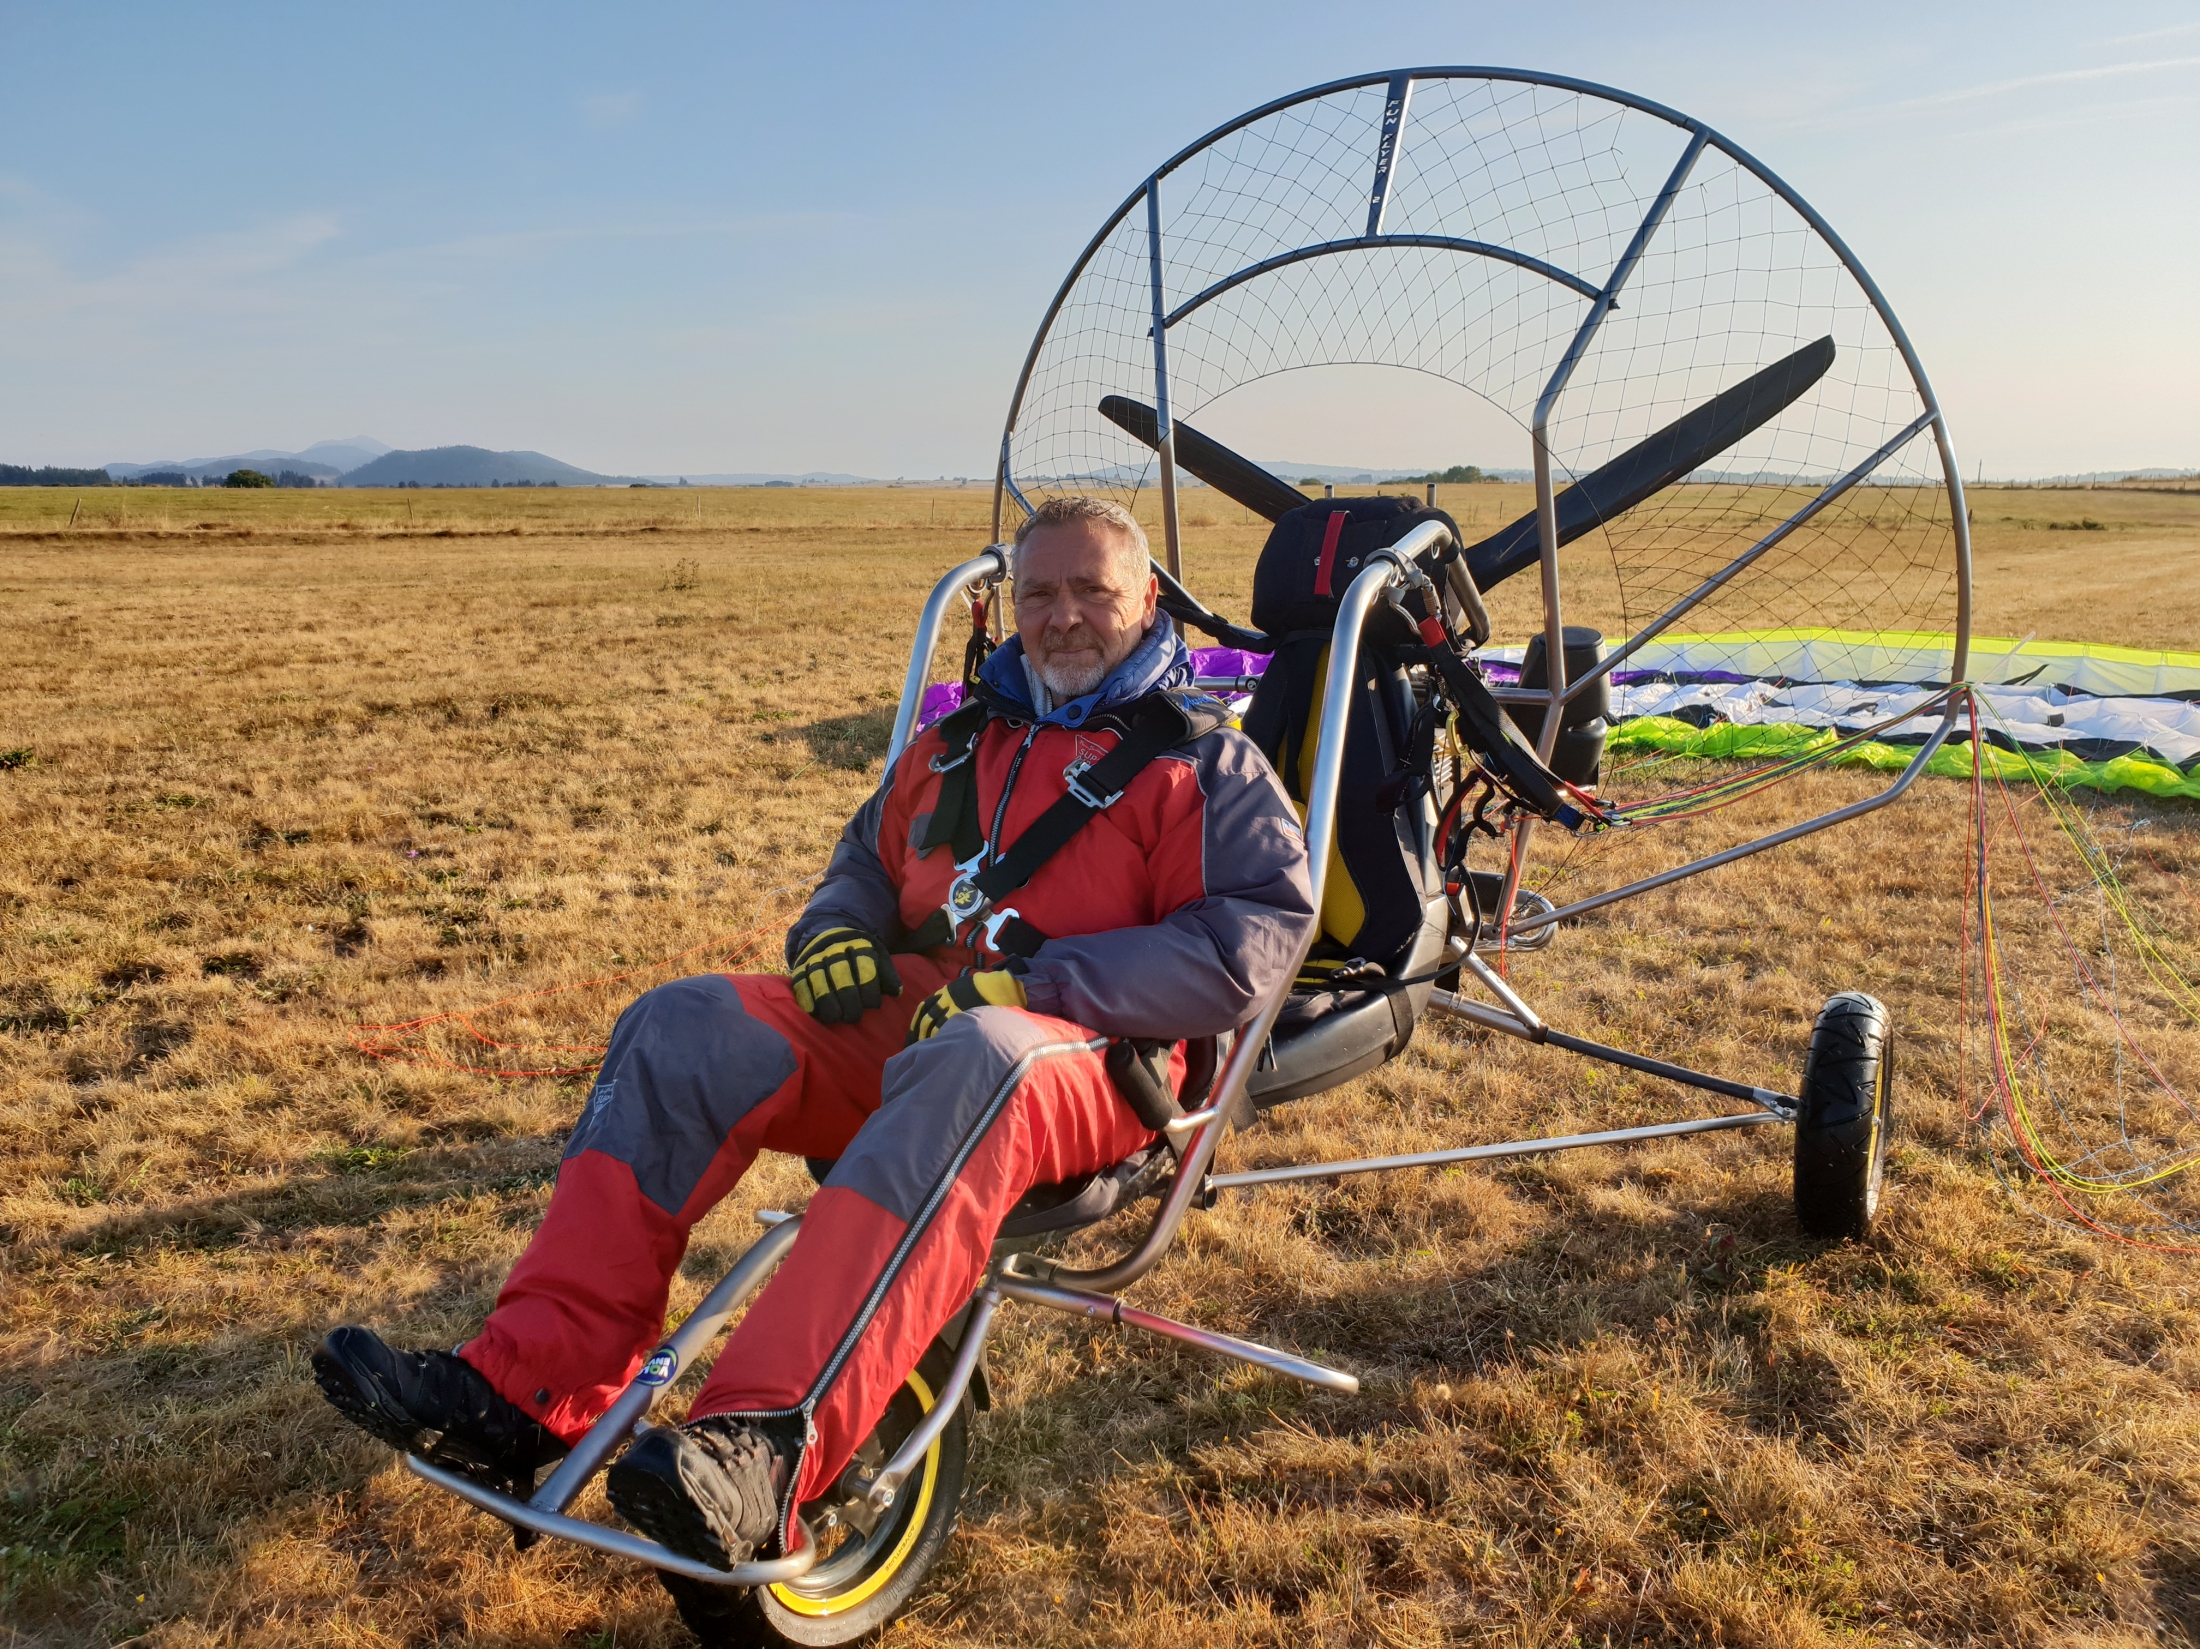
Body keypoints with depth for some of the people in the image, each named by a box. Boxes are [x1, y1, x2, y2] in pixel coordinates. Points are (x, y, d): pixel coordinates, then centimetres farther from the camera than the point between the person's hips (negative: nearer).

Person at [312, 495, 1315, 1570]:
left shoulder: (1204, 761, 4)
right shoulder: (960, 740, 23)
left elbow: (1252, 939, -10)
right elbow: (869, 862, 32)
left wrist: (1035, 982, -19)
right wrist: (837, 929, 6)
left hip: (1090, 1057, -6)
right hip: (901, 1016, 6)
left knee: (968, 1072, -41)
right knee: (683, 1027, -14)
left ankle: (762, 1453, -52)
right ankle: (524, 1391, -19)